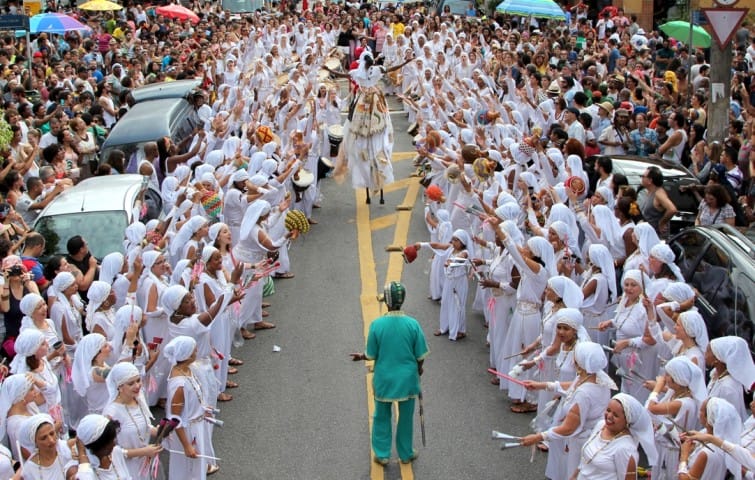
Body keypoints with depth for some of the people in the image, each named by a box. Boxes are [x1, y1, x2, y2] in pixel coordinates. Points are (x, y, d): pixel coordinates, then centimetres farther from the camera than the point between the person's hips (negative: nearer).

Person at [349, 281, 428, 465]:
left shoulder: (377, 324, -18)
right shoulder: (412, 324, -16)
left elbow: (372, 355, -8)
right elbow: (420, 356, -7)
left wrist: (361, 357, 14)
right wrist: (419, 368, 14)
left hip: (384, 379, 0)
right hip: (407, 378, 0)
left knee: (382, 416, 18)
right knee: (406, 417, 17)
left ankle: (382, 454, 27)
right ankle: (406, 454, 32)